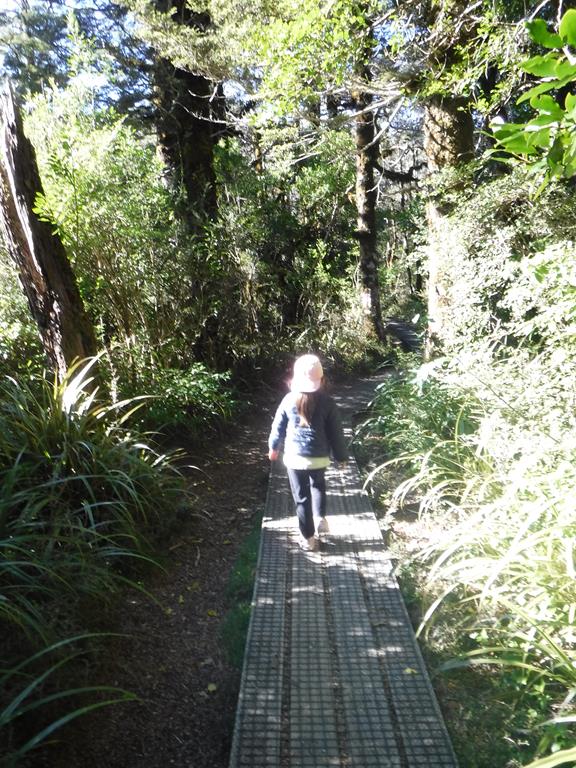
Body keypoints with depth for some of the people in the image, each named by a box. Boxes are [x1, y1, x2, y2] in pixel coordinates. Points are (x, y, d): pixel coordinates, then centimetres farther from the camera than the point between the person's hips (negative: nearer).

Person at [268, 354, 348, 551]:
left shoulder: (289, 400, -9)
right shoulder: (327, 402, -10)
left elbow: (278, 427, 2)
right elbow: (336, 432, -4)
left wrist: (273, 447, 20)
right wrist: (341, 456, 10)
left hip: (295, 456, -1)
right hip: (319, 457, 1)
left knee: (301, 496, 11)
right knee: (318, 485, 31)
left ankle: (308, 538, 20)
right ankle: (320, 517, 20)